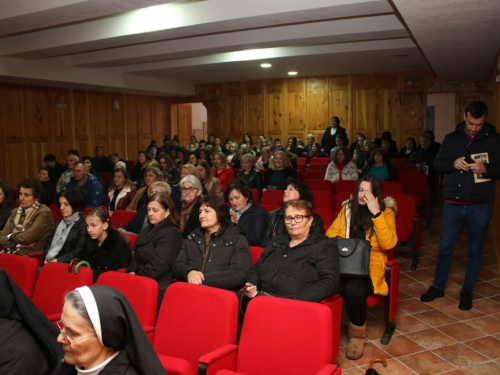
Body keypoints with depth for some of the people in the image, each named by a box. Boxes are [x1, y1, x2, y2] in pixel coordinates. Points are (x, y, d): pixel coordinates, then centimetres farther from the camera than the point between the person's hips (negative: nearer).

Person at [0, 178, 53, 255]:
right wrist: (16, 245, -9)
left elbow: (26, 238, -16)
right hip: (12, 254, 7)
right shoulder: (15, 212, 14)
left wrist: (11, 236, 3)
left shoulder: (44, 213, -9)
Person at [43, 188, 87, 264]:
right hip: (49, 262, 7)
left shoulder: (83, 225, -5)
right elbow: (49, 241, 20)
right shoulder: (59, 222, 21)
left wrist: (58, 260, -14)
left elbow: (79, 251, -11)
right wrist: (46, 258, 3)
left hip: (66, 265, -7)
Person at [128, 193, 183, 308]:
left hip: (158, 288, -7)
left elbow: (158, 265, -16)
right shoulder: (147, 230, 21)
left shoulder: (171, 234, -7)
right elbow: (135, 255, 16)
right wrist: (132, 272, -3)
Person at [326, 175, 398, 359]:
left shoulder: (386, 212, 2)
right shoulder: (347, 208, 13)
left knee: (353, 289, -34)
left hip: (369, 266, -2)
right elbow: (331, 233, 15)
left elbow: (388, 244, -12)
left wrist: (376, 213, -18)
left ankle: (357, 335, -5)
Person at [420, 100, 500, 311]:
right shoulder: (451, 139, 7)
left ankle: (467, 291, 23)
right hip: (453, 203, 1)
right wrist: (453, 163, -14)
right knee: (445, 247, 7)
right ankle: (438, 287, 23)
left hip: (480, 205, -1)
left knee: (475, 250, 9)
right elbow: (437, 165, 6)